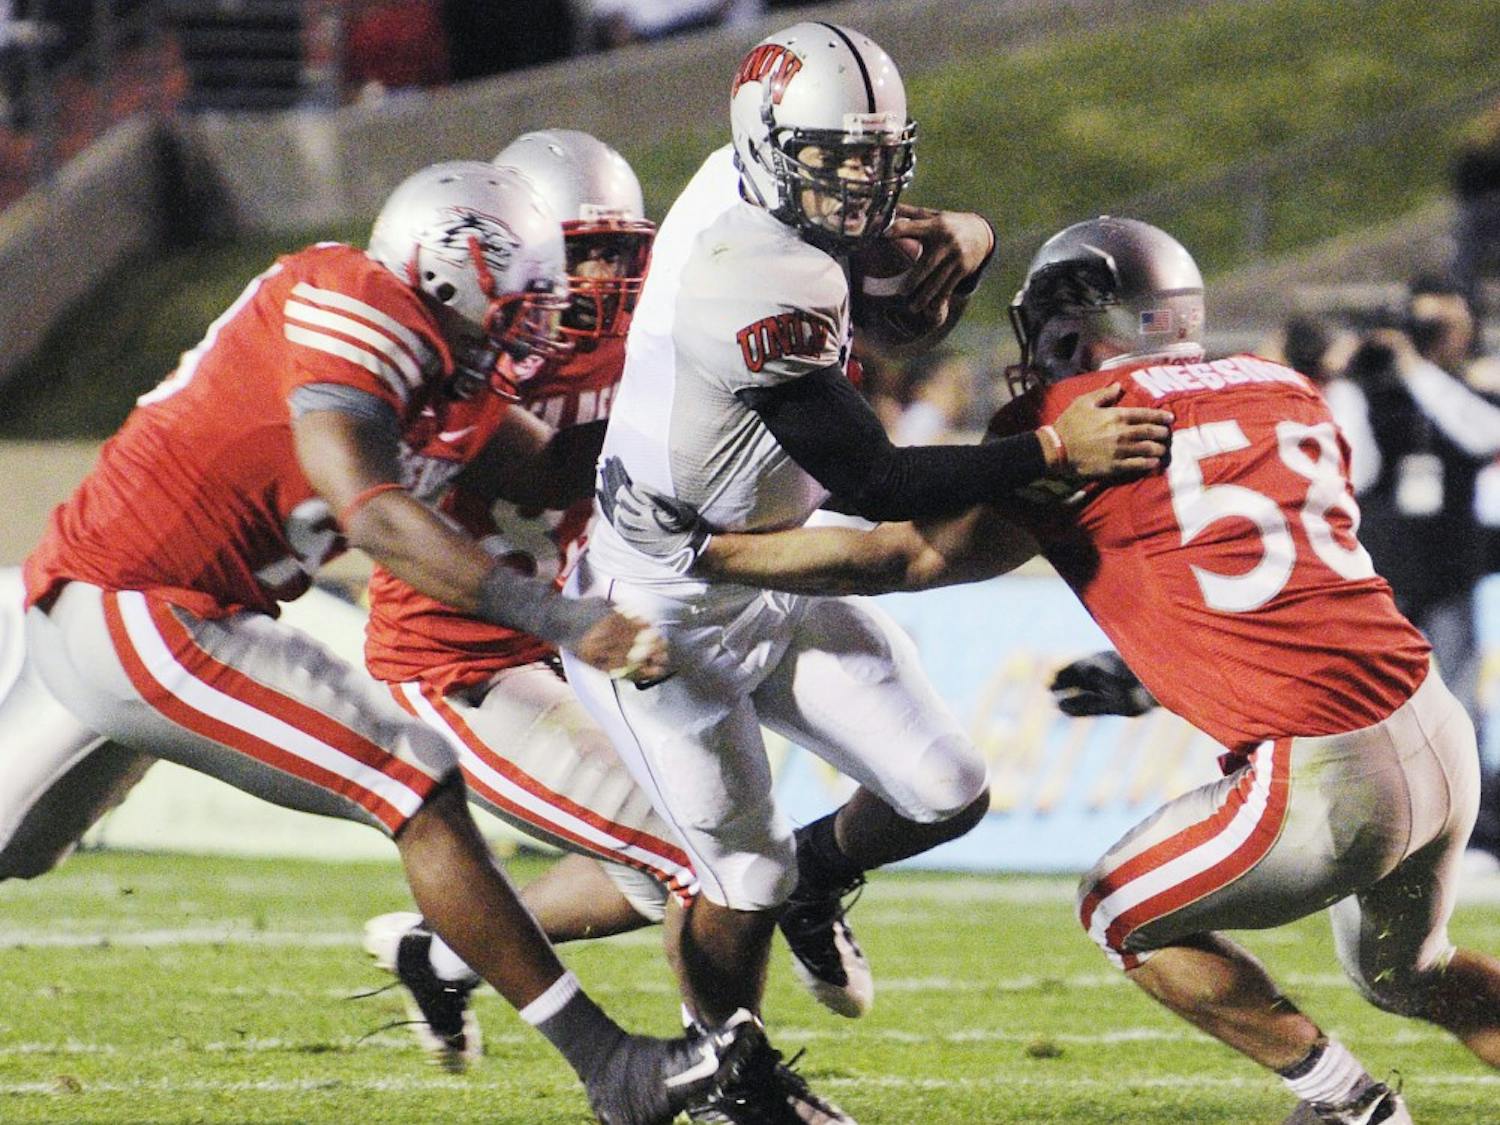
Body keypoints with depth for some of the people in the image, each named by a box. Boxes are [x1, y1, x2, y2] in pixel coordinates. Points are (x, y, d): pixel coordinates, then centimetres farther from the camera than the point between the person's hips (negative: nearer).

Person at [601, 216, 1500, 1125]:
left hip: (1326, 777, -7)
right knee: (1405, 971, 31)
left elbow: (908, 557, -2)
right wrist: (1148, 684, 31)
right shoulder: (1285, 393, 16)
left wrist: (699, 551, 3)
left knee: (1125, 916, 17)